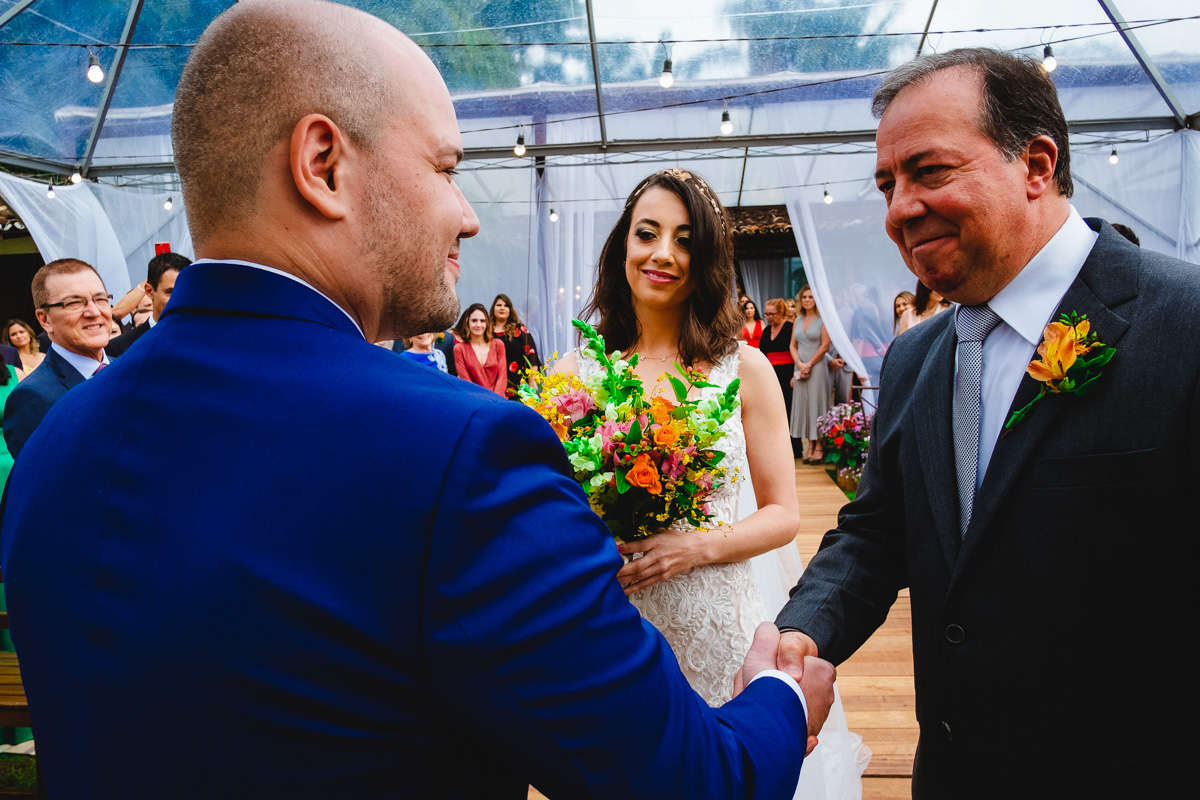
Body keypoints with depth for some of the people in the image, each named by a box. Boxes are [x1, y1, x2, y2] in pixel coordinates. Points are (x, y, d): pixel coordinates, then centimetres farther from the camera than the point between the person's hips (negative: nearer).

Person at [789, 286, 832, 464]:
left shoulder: (822, 319, -3)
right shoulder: (798, 320, 14)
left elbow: (825, 345, -9)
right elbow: (792, 345, 12)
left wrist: (809, 364, -11)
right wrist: (799, 364, -4)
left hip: (817, 367, -5)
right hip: (800, 368, 5)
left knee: (816, 402, -5)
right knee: (803, 403, 3)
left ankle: (819, 447, -1)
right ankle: (809, 446, 8)